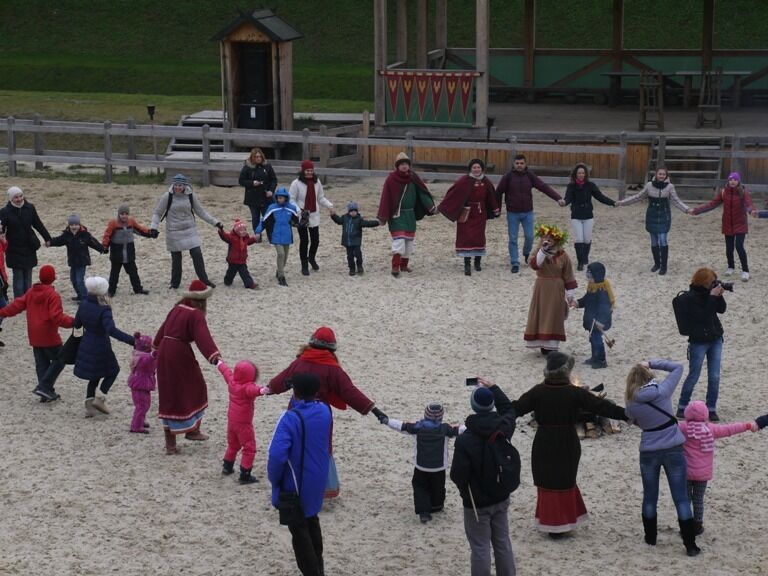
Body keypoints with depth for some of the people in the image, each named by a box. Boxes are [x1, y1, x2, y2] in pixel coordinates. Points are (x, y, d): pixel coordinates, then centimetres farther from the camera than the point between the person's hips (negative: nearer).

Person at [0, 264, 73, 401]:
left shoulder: (31, 292, 6)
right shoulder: (53, 295, -15)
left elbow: (17, 305, 8)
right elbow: (57, 316, -23)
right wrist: (72, 322, -25)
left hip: (34, 337, 7)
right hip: (49, 336, -7)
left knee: (41, 363, 13)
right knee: (59, 361, 3)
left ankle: (47, 393, 14)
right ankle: (44, 387, -8)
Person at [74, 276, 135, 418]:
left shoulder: (83, 305, -6)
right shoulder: (104, 310, -26)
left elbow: (77, 324, 8)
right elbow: (111, 330, -38)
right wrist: (132, 340, -43)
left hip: (86, 346, 6)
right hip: (101, 347, -6)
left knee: (94, 375, 22)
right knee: (113, 370, 18)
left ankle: (89, 405, 16)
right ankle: (100, 399, 4)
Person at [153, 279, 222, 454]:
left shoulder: (177, 309, 11)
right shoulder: (195, 315, -11)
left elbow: (163, 330, 25)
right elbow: (203, 338, -26)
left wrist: (156, 349, 40)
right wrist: (215, 357, -37)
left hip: (164, 354, 7)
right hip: (181, 355, -7)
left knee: (169, 395, 11)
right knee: (194, 389, 14)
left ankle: (170, 443, 14)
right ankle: (192, 430, 22)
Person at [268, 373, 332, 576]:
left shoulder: (291, 418, -25)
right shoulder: (325, 411, -4)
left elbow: (277, 455, -30)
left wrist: (275, 479, -14)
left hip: (295, 485, -7)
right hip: (317, 480, 7)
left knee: (299, 530, 6)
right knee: (311, 521, 26)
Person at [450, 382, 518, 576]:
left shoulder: (465, 440, -25)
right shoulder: (504, 427, -10)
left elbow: (457, 476, -20)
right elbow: (508, 408, 15)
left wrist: (464, 489, 2)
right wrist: (493, 389, 21)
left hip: (477, 503, -5)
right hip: (501, 498, 5)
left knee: (480, 548, 4)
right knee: (503, 543, 17)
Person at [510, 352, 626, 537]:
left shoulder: (538, 392, -8)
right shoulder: (575, 393, -12)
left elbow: (515, 409, -7)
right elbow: (603, 407, -12)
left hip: (544, 445, 1)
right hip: (567, 445, 0)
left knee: (547, 482, 10)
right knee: (565, 482, 16)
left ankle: (551, 524, 13)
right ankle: (564, 522, 22)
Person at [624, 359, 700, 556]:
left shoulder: (631, 405, -9)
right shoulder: (663, 390, -11)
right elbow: (678, 367, 0)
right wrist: (651, 364, -2)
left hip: (648, 453, 1)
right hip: (673, 450, -1)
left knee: (650, 497, 19)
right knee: (681, 499, 4)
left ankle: (650, 537, 30)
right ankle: (690, 545, 5)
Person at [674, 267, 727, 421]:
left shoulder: (710, 292, 2)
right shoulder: (690, 297, -16)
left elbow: (721, 309, 4)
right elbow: (703, 316, -24)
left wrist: (719, 295, -12)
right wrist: (712, 297, -24)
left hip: (715, 339, 6)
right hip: (699, 342, -6)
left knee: (714, 377, 4)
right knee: (693, 376, 1)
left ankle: (711, 408, 13)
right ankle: (682, 407, 14)